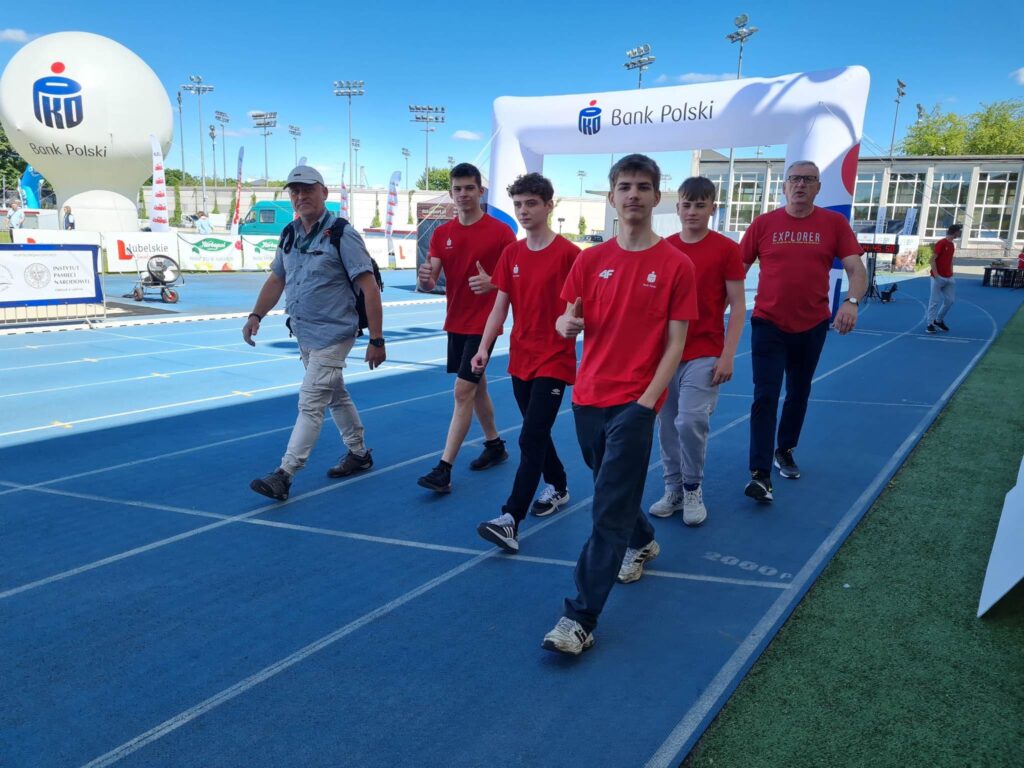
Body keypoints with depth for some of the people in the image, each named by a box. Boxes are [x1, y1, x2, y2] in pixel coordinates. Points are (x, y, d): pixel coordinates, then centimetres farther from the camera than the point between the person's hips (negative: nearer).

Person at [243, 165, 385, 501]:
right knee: (335, 395, 19)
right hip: (304, 334, 8)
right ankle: (359, 454, 35)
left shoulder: (342, 234, -14)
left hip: (332, 335, -8)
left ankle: (284, 475, -4)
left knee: (310, 404, -8)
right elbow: (277, 279, 18)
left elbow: (369, 287, -17)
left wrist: (376, 341, -19)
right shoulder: (290, 234, 8)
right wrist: (256, 315, 4)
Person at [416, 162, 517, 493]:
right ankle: (495, 445, 36)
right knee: (476, 386, 18)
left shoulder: (501, 232, -9)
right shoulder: (441, 234, 5)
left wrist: (492, 283, -27)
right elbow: (430, 283, -1)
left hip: (483, 324, -6)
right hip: (455, 323, 6)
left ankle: (444, 469, -7)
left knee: (463, 390, -10)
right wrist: (425, 278, -25)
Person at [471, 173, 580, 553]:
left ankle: (511, 520, -11)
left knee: (531, 438, -11)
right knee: (537, 433, 18)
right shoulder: (510, 254, 7)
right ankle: (558, 486, 40)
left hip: (554, 361, -6)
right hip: (520, 359, 6)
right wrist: (484, 347, -2)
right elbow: (500, 306, 7)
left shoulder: (567, 253, -10)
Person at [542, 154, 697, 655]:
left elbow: (675, 343, -6)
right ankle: (642, 541, 50)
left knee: (609, 510, -7)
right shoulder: (590, 260, 4)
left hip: (635, 402, -4)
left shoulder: (676, 265, -6)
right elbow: (569, 321, 10)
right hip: (589, 396, 5)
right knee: (612, 491, 21)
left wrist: (647, 400, -14)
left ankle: (580, 619, -2)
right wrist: (566, 323, -15)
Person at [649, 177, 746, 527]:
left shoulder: (726, 249, -4)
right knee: (666, 424, 8)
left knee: (691, 420, -13)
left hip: (704, 354, -4)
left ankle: (693, 490, 10)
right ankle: (673, 489, 24)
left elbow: (737, 305, -4)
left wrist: (728, 355, -11)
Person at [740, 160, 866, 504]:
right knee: (765, 397, -6)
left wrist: (852, 301, -25)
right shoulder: (764, 223, -2)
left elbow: (857, 270, -6)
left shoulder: (835, 223, -1)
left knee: (799, 394, 17)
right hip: (768, 324, -2)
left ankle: (785, 450, 38)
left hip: (813, 326, 2)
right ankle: (760, 474, -4)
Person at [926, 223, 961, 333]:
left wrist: (951, 273, 12)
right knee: (935, 301, -4)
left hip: (948, 278, 8)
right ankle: (930, 324, 3)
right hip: (938, 278, -8)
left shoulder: (952, 245, 14)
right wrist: (936, 275, -19)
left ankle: (939, 320, 22)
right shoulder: (940, 243, -10)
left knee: (950, 300, 7)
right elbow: (932, 260, -14)